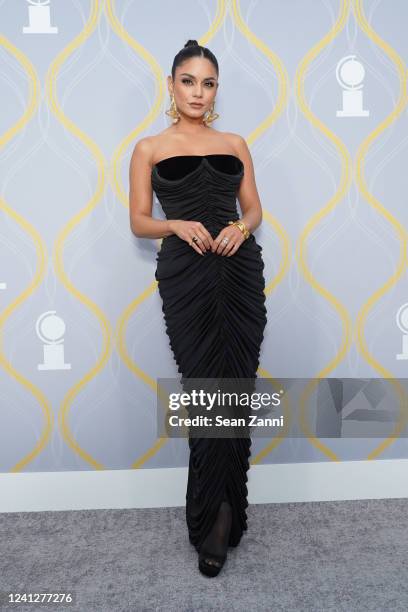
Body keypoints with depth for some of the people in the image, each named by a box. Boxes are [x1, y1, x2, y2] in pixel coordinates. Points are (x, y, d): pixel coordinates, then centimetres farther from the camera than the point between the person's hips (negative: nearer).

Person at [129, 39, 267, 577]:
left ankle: (214, 519, 18)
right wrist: (178, 225, -14)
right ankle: (221, 517, 15)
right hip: (186, 272, -2)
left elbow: (254, 208, 14)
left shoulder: (235, 144, 14)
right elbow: (139, 222, 5)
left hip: (240, 268, 3)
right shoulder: (150, 149, 7)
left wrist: (241, 227, -8)